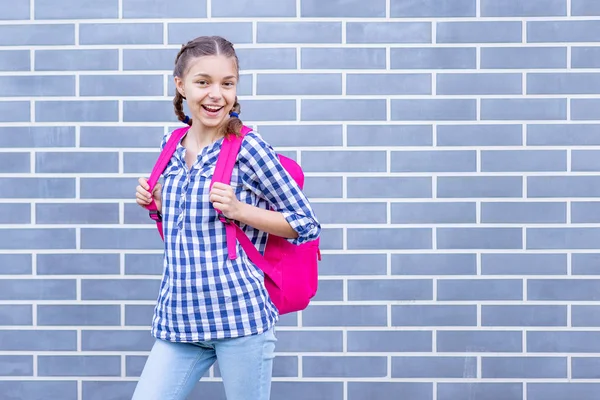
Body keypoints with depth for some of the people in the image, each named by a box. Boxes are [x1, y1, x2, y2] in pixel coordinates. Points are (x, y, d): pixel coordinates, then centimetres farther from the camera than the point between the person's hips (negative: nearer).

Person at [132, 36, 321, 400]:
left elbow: (307, 224, -4)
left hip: (240, 315, -5)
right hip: (178, 316, 5)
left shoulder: (248, 148, -9)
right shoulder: (172, 145, 8)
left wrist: (239, 210, -15)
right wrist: (155, 201, 5)